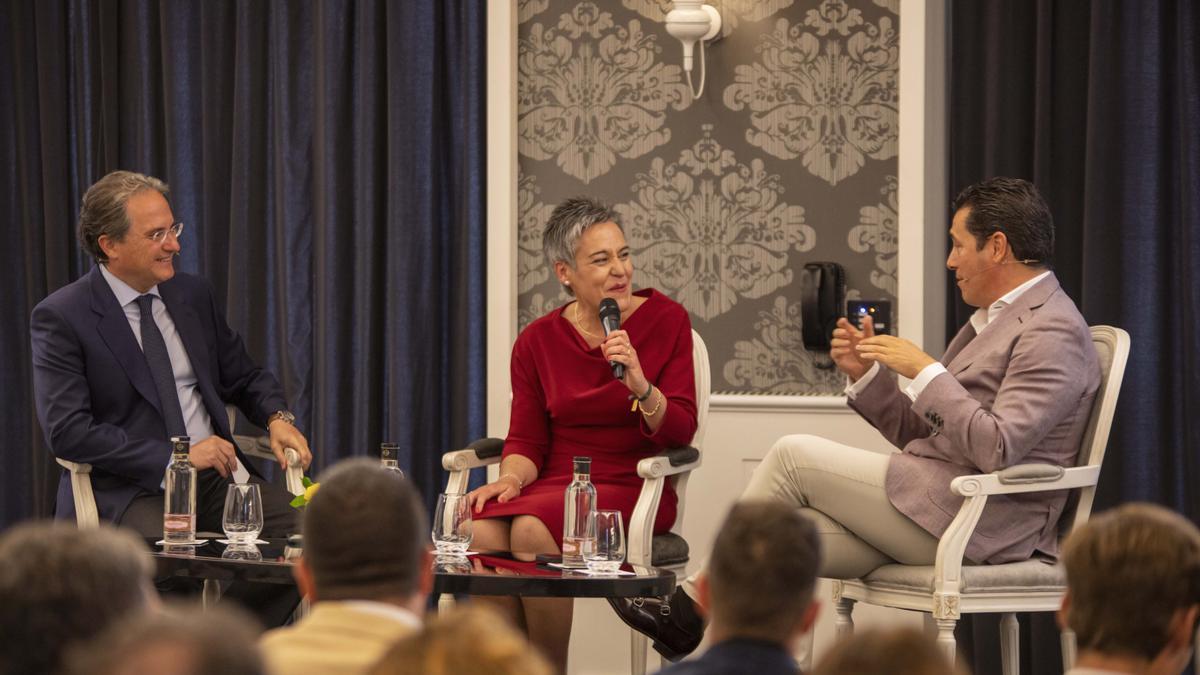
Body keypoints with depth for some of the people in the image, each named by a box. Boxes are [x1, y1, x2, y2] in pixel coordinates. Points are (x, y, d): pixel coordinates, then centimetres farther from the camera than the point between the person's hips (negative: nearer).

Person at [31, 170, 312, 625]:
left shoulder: (192, 295, 14)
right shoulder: (61, 318, -5)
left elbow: (245, 378, 26)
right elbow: (68, 431, -14)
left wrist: (277, 418, 2)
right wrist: (173, 458, -17)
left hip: (217, 476, 6)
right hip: (128, 491, -6)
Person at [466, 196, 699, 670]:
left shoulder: (667, 320, 1)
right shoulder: (537, 341, 9)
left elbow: (681, 431, -4)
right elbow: (526, 439, 10)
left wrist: (641, 386, -23)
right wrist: (512, 478, -12)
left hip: (630, 488, -3)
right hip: (555, 484, 3)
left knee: (532, 530, -32)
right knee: (482, 532, -29)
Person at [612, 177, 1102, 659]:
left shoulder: (1052, 332, -11)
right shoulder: (996, 320, 22)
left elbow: (996, 450, -23)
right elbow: (919, 433, 22)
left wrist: (924, 369, -17)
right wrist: (866, 374, 7)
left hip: (972, 519, -10)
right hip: (936, 510, 10)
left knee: (793, 456, -8)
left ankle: (689, 611, 3)